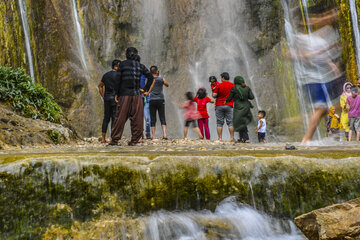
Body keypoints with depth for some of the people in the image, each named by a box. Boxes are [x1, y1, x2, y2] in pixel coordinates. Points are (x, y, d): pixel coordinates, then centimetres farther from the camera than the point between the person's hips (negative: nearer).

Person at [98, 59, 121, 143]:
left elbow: (100, 86, 20)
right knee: (115, 118, -4)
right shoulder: (118, 75, -6)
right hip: (115, 98, -6)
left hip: (107, 99, 6)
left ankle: (103, 138, 8)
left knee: (106, 118, 9)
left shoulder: (106, 75, 13)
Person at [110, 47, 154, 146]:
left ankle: (115, 139, 6)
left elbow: (119, 80, -3)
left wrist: (117, 94, 3)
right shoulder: (140, 66, 7)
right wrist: (145, 90, 11)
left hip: (124, 94, -1)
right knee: (137, 118, 6)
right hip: (137, 95, 2)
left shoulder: (122, 64, -1)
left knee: (120, 118, 3)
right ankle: (134, 140, 6)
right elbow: (151, 77, 7)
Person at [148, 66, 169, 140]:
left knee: (153, 119, 3)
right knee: (162, 118, 2)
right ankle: (164, 134, -11)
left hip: (152, 100, 0)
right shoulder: (162, 79, 0)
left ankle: (153, 136, -1)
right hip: (160, 100, 0)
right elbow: (167, 85, 21)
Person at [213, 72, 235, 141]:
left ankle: (220, 138, -2)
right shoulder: (233, 85, 3)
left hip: (219, 105, -1)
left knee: (219, 123, 2)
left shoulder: (219, 85, -4)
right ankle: (232, 138, -2)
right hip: (229, 106, 1)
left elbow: (214, 95, -7)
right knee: (230, 122, 3)